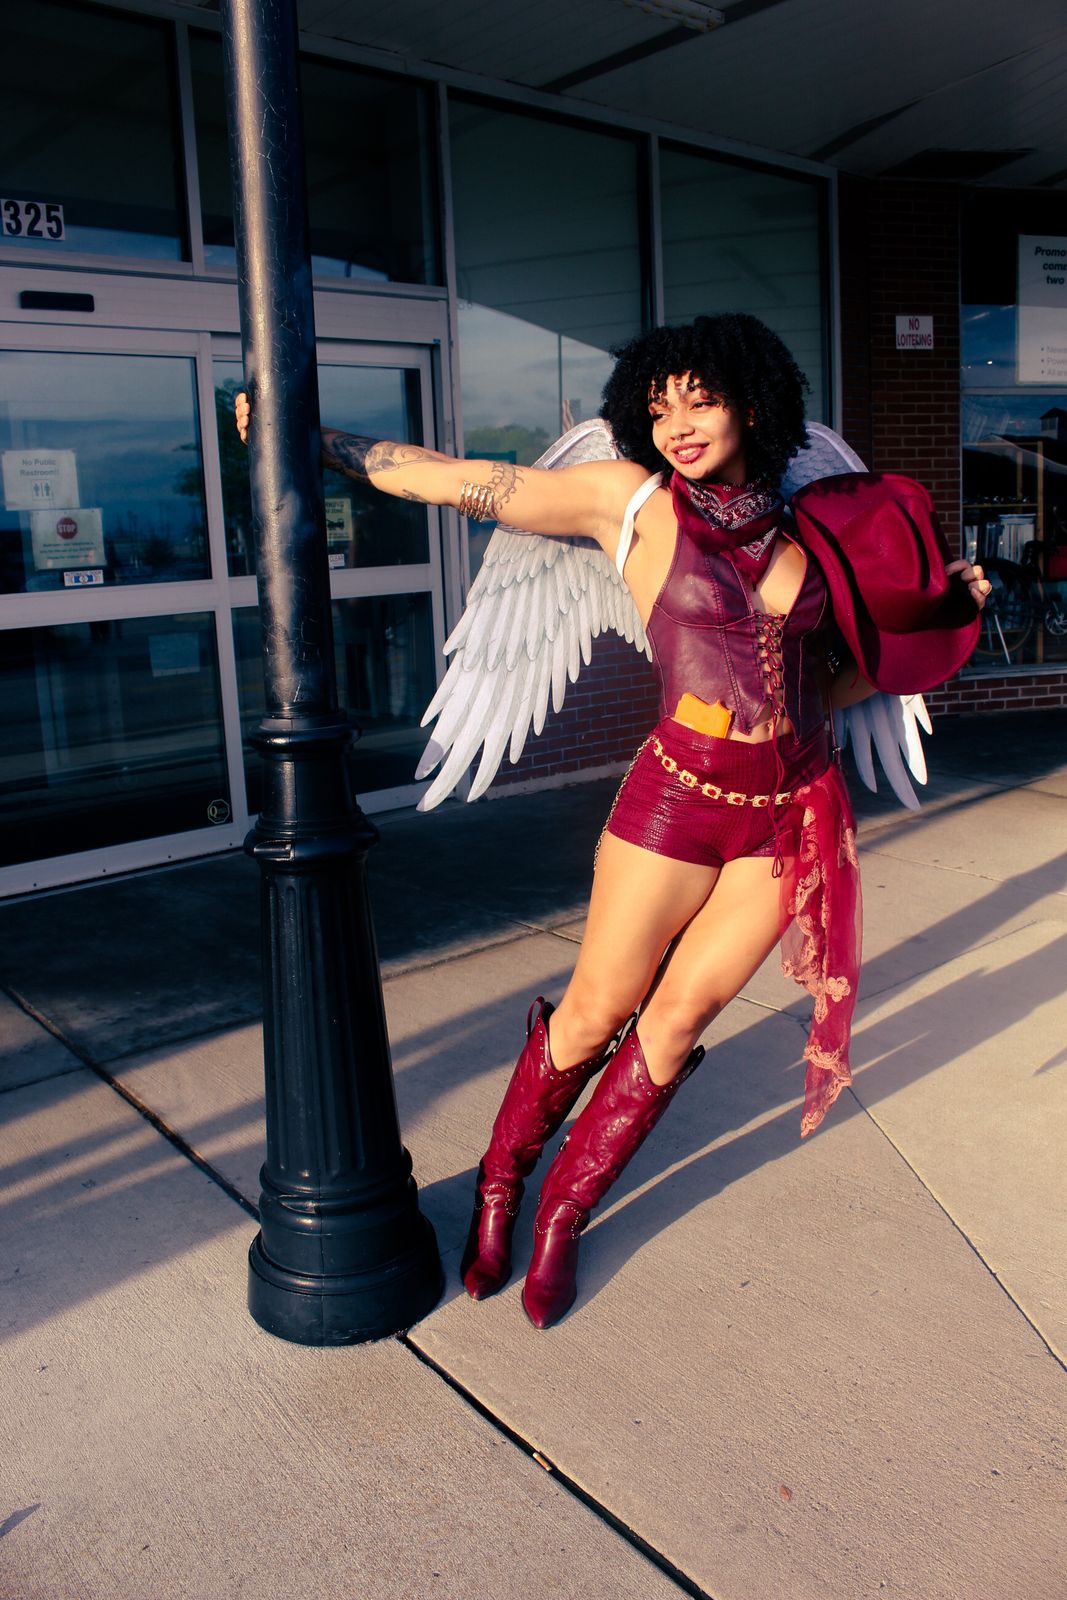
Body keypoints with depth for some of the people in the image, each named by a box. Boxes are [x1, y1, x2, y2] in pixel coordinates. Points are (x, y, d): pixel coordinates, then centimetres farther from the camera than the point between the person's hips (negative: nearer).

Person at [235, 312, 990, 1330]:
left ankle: (564, 1214, 24)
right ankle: (499, 1181, 32)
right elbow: (450, 480, -4)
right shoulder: (634, 500, -3)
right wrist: (307, 437, -4)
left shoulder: (797, 529, 9)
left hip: (796, 804, 4)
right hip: (683, 790, -3)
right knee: (597, 1012, 4)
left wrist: (945, 617, 12)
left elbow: (824, 685, 16)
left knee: (678, 1016, 5)